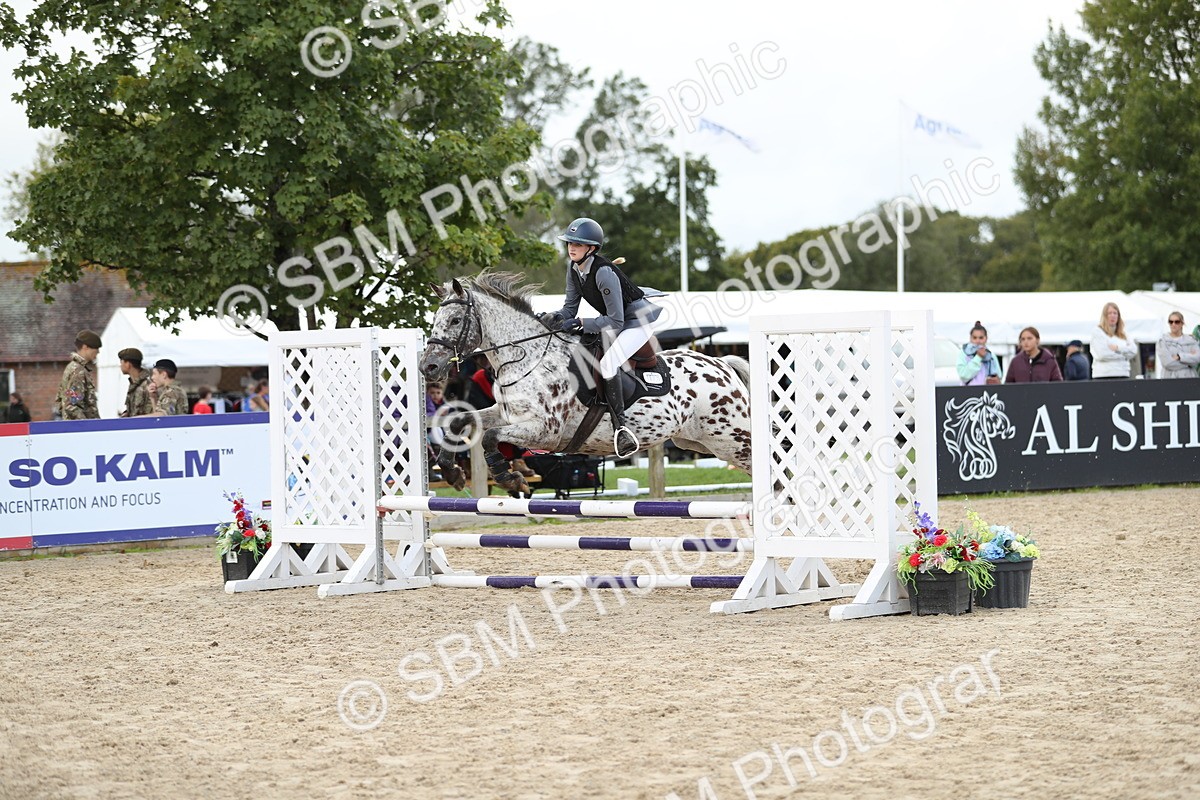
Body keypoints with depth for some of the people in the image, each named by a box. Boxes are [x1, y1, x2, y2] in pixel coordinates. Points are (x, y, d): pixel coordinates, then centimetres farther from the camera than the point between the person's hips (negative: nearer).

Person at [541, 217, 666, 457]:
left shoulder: (604, 273, -30)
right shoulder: (574, 268, -4)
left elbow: (615, 321, -28)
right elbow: (570, 308, 2)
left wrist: (579, 323, -31)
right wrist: (557, 317, -20)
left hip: (638, 319, -10)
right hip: (614, 319, 10)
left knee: (606, 364, -25)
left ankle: (620, 425, -22)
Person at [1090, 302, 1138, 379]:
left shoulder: (1122, 334, 20)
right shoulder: (1097, 332, 2)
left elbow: (1133, 350, 7)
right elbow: (1102, 354, -11)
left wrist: (1117, 348, -8)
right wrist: (1123, 355, -1)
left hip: (1123, 375, 5)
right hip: (1104, 376, -5)